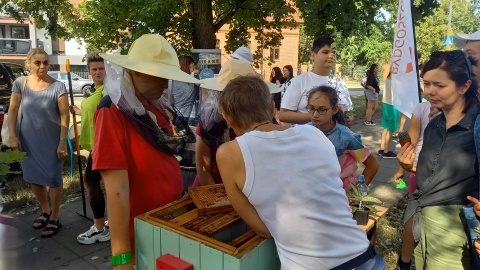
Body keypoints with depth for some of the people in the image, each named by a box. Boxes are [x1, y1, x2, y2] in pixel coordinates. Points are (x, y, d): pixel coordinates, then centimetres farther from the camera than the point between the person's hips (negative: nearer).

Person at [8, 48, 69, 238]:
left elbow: (65, 116, -13)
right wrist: (13, 136, -5)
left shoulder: (58, 86, -13)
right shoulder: (20, 83, -3)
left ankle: (54, 218, 22)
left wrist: (63, 142, -16)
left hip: (52, 141, -4)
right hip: (28, 141, 4)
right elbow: (13, 110, 1)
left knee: (53, 179, 5)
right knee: (34, 178, 16)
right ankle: (45, 211, 39)